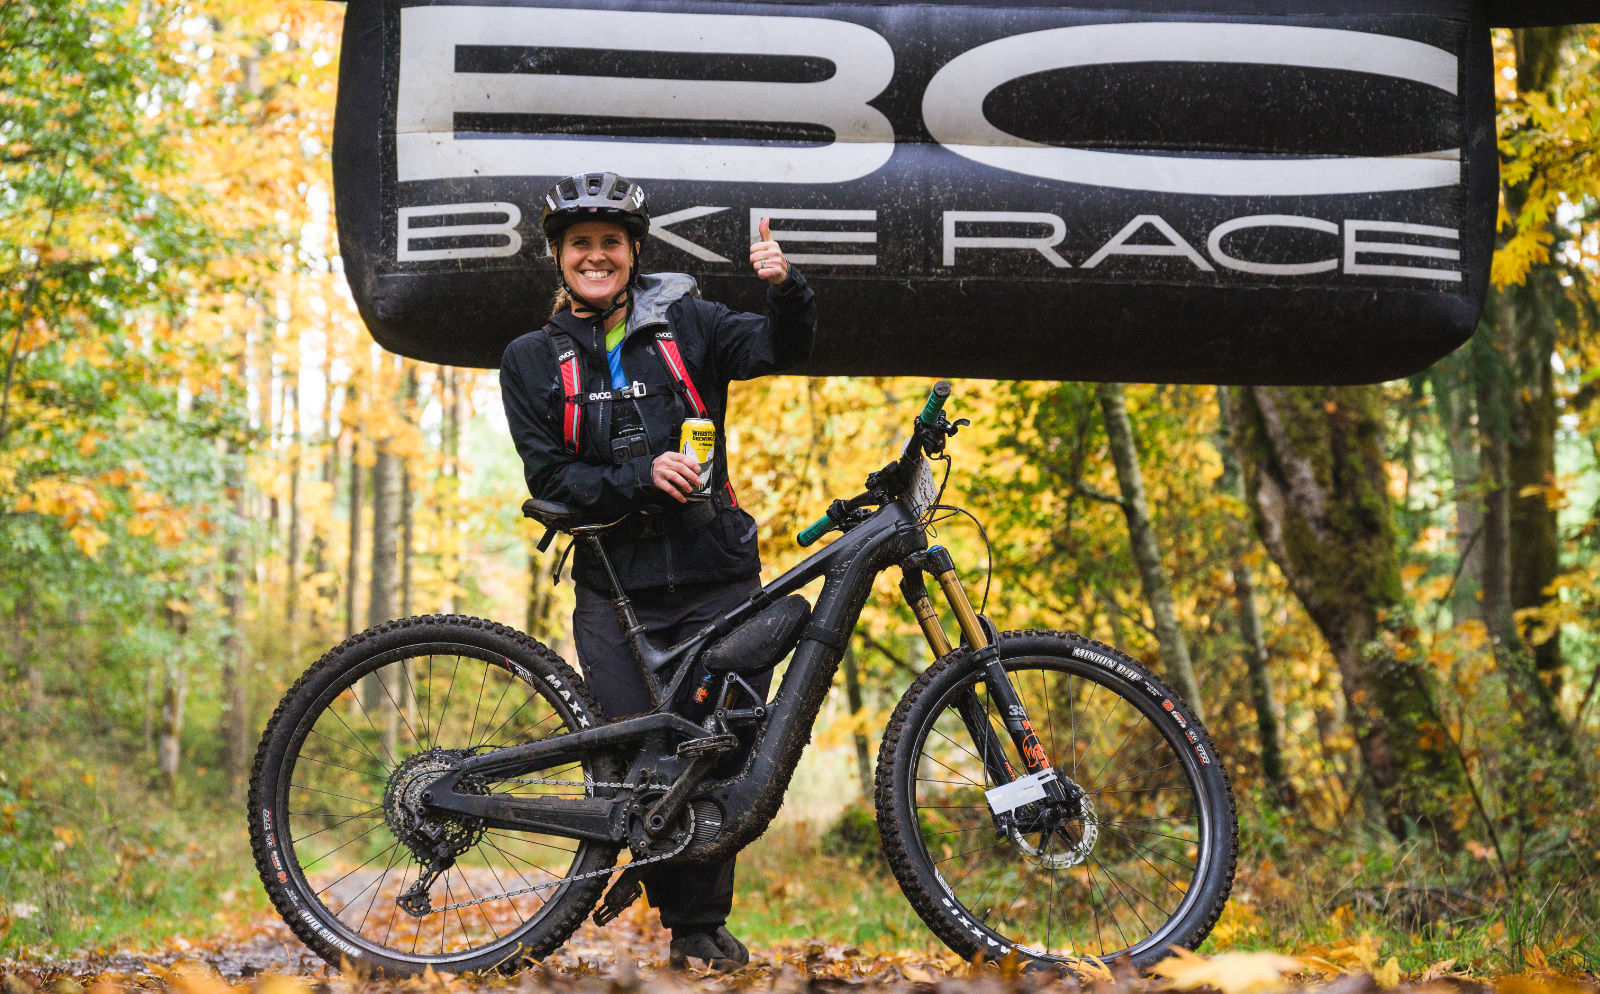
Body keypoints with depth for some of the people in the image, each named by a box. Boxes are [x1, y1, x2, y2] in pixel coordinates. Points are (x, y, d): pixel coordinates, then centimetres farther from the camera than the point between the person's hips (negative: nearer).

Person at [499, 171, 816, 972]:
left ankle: (706, 925, 12)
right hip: (615, 585, 0)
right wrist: (640, 477, -15)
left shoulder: (685, 323, 7)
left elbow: (778, 349, -8)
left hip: (713, 575, 0)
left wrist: (785, 291, -29)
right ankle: (677, 912, 13)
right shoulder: (533, 359, 7)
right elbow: (549, 479, 0)